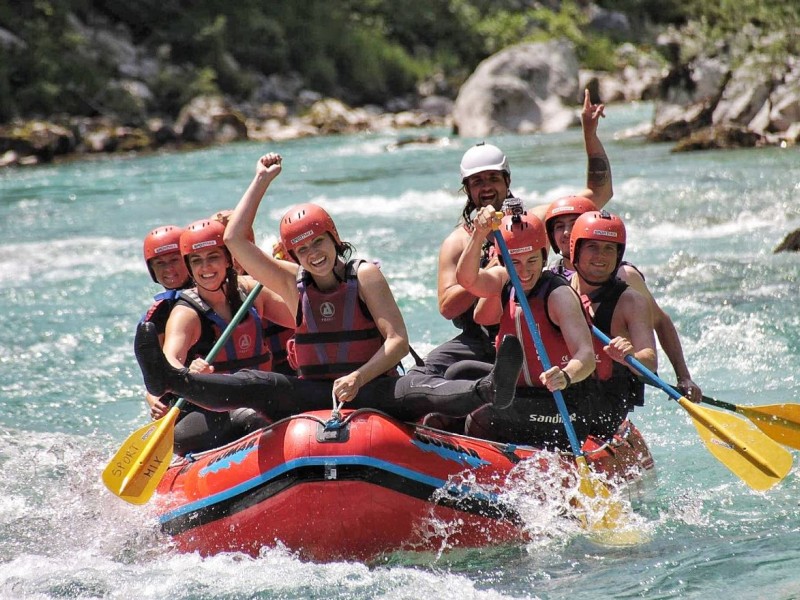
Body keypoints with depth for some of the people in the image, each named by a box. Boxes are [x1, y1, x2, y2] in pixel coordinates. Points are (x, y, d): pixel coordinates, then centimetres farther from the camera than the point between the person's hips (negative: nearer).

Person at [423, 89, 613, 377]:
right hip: (479, 340, -1)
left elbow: (600, 192, 13)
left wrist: (590, 134, 5)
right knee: (434, 365, -27)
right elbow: (447, 307, -5)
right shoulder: (457, 242, 5)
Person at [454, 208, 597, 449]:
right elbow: (467, 279, -15)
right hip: (520, 399, 7)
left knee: (479, 417, -21)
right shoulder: (504, 281, 7)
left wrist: (566, 376, -46)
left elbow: (587, 356, -24)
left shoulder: (559, 294, -13)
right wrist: (479, 235, -30)